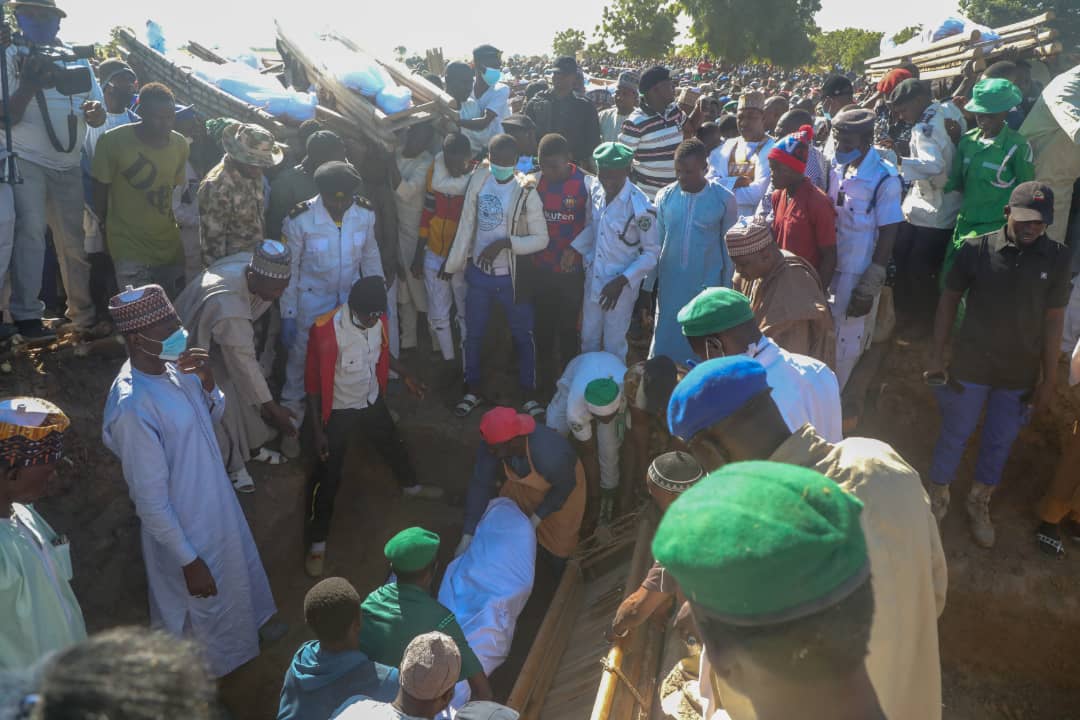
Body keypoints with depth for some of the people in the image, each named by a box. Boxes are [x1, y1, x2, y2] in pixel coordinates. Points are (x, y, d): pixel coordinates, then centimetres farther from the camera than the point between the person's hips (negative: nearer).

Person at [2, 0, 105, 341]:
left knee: (75, 240, 6)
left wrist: (94, 110, -20)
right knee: (30, 229, -16)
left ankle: (83, 316, 14)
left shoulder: (77, 57, 6)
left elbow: (99, 116, 4)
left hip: (69, 163, 4)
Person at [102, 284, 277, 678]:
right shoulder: (133, 407, -34)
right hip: (184, 527, -7)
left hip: (215, 502, 7)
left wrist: (208, 384, -15)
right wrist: (189, 560, -20)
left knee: (237, 574, 32)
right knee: (200, 610, 19)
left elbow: (214, 416, 7)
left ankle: (248, 625, 61)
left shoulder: (172, 367, -9)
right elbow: (151, 502, -27)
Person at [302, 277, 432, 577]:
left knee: (394, 445, 28)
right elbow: (313, 382, -22)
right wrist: (318, 429, -19)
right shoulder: (326, 330, -31)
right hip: (339, 412, -6)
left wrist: (406, 375, 14)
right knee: (328, 477, 2)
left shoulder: (378, 319, -13)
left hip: (373, 401, 6)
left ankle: (411, 486, 59)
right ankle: (317, 543, 19)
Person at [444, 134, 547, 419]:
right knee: (473, 334, 15)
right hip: (479, 273, 3)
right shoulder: (479, 179, -5)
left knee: (523, 336, 11)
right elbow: (466, 224, 2)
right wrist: (454, 263, 4)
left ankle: (529, 394, 29)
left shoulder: (526, 192, -16)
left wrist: (505, 243, -26)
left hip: (512, 277, -3)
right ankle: (473, 390, 35)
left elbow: (541, 239, -14)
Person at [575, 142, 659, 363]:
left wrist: (621, 281, -21)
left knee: (613, 347, 10)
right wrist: (576, 249, -4)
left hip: (621, 285, -5)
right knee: (588, 339, 21)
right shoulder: (595, 190, -5)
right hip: (593, 278, 6)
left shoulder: (640, 207, -23)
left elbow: (651, 253, -15)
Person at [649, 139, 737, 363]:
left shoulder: (724, 199, -9)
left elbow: (729, 248, -1)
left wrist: (726, 290, 1)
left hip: (708, 287, -2)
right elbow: (655, 243, 4)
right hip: (670, 286, 2)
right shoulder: (665, 197, -3)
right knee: (665, 344, 10)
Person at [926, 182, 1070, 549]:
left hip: (1021, 374, 2)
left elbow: (1053, 319, -3)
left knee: (1000, 443, 16)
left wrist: (1049, 379, -1)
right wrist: (936, 355, -4)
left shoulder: (1057, 258, -8)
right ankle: (937, 498, 35)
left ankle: (979, 503, 40)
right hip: (970, 366, -2)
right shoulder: (976, 249, -12)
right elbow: (949, 299, -3)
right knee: (954, 436, 13)